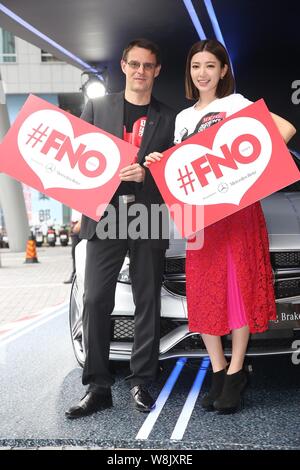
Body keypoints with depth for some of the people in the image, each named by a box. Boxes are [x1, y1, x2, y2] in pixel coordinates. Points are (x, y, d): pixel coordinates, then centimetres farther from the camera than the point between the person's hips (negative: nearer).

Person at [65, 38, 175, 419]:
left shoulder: (168, 118, 10)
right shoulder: (96, 108, 11)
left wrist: (147, 173, -11)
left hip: (149, 219, 0)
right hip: (104, 217, 0)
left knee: (147, 303, 4)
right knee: (96, 302, -3)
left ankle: (140, 382, 15)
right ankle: (98, 387, 5)